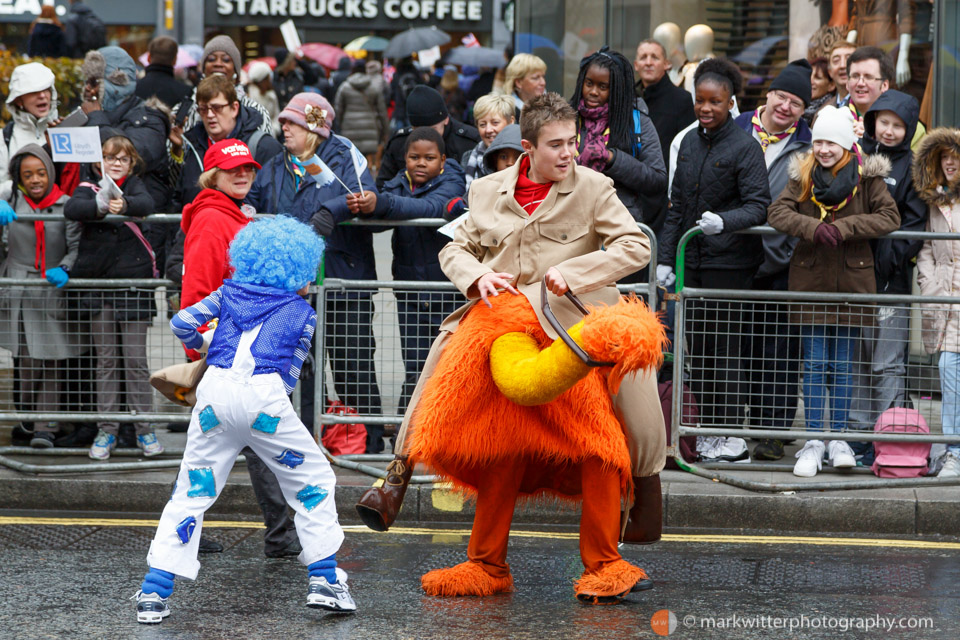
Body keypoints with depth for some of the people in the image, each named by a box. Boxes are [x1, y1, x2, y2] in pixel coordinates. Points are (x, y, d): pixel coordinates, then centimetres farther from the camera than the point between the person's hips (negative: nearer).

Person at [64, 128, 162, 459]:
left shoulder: (134, 185, 5)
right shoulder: (89, 187, 4)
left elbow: (146, 203, -17)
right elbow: (71, 208, -16)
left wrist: (124, 205, -36)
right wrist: (100, 206, -32)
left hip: (133, 279, -1)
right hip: (97, 280, 1)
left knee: (136, 359, 1)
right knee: (105, 359, 7)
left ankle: (144, 428, 8)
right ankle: (107, 429, 12)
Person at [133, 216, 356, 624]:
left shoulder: (229, 293, 22)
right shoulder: (303, 313, 17)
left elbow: (182, 323, 18)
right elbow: (290, 376, 15)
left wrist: (202, 344, 38)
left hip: (216, 390, 2)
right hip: (265, 397, -2)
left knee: (191, 492, 9)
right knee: (314, 482, 16)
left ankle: (154, 592, 2)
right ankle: (324, 581, 11)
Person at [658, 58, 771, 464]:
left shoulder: (745, 147, -8)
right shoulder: (689, 143, 13)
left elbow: (758, 206, -14)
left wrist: (723, 221, -32)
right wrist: (666, 258, 13)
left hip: (730, 261, -7)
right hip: (694, 262, 7)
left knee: (725, 347, -5)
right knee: (697, 346, 7)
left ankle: (734, 438, 0)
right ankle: (708, 432, 14)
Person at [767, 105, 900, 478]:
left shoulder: (867, 178, 0)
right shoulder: (803, 177, 6)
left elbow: (890, 217, -8)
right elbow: (777, 213, -4)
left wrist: (844, 227, -20)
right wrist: (814, 228, -23)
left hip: (851, 283, -1)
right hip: (811, 281, 1)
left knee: (842, 366, 4)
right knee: (814, 364, 0)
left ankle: (839, 439, 13)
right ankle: (813, 443, 3)